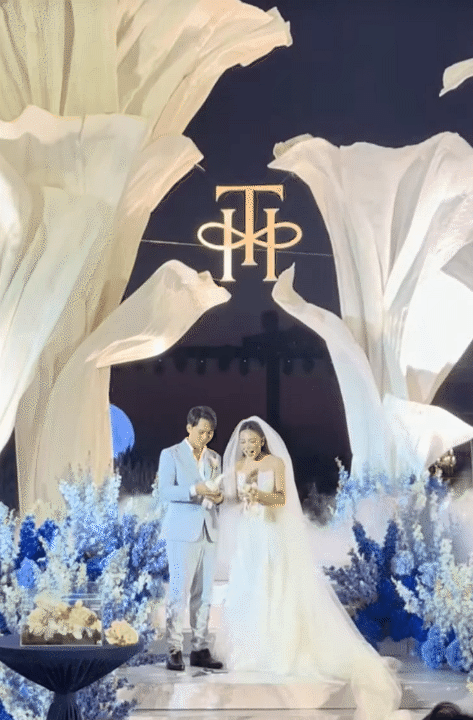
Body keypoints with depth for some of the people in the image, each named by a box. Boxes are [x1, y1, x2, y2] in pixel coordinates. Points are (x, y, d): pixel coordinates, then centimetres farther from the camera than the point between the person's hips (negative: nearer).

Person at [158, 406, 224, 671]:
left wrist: (219, 497, -6)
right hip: (183, 532, -5)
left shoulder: (215, 458, 16)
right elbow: (165, 490, -10)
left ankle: (200, 649, 9)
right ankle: (174, 651, -6)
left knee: (204, 593, 5)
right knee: (179, 591, -9)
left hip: (209, 532, 5)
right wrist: (195, 490, -24)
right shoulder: (171, 455, 0)